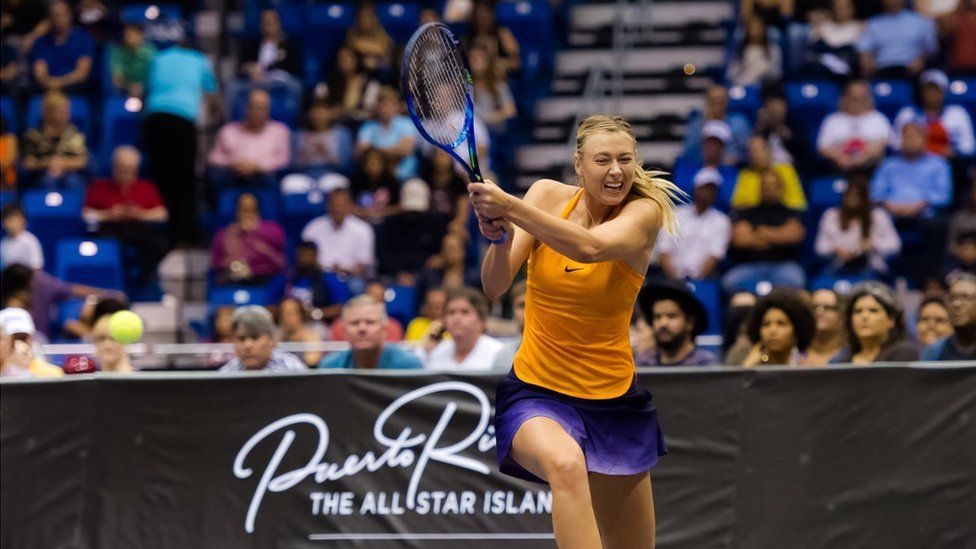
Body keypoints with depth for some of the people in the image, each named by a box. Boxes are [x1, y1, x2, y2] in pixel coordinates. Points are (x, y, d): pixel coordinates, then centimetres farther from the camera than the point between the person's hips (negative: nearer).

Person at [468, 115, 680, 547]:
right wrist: (500, 238, -31)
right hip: (535, 392, -1)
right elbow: (494, 287, -9)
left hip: (613, 398, 1)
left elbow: (590, 247, -31)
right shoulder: (549, 195, -2)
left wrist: (510, 207, -41)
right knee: (565, 462, -37)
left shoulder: (644, 212, -8)